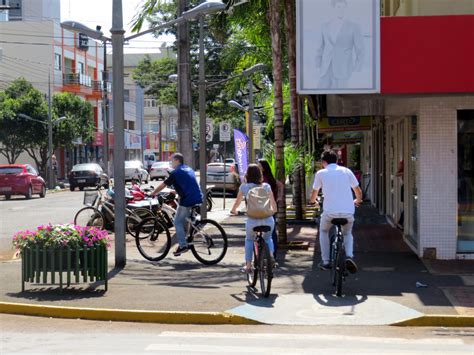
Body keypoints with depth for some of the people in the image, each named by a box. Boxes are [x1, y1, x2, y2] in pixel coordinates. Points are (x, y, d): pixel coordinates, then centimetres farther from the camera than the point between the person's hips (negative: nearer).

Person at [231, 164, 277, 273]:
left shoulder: (244, 187, 4)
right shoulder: (266, 186, 8)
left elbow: (238, 202, 16)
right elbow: (273, 202, 16)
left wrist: (233, 210, 37)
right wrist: (274, 211, 37)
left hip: (252, 220, -1)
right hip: (268, 219, 2)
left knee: (249, 240, 24)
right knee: (267, 238, 29)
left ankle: (248, 265, 16)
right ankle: (270, 255, 2)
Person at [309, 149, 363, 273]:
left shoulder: (321, 173, 5)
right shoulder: (346, 171, 10)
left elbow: (314, 193, 16)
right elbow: (358, 192, 14)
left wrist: (312, 201, 39)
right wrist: (357, 201, 36)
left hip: (330, 211, -1)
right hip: (348, 211, 2)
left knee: (323, 231, 27)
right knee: (347, 234, 27)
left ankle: (325, 262, 21)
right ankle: (349, 256, 0)